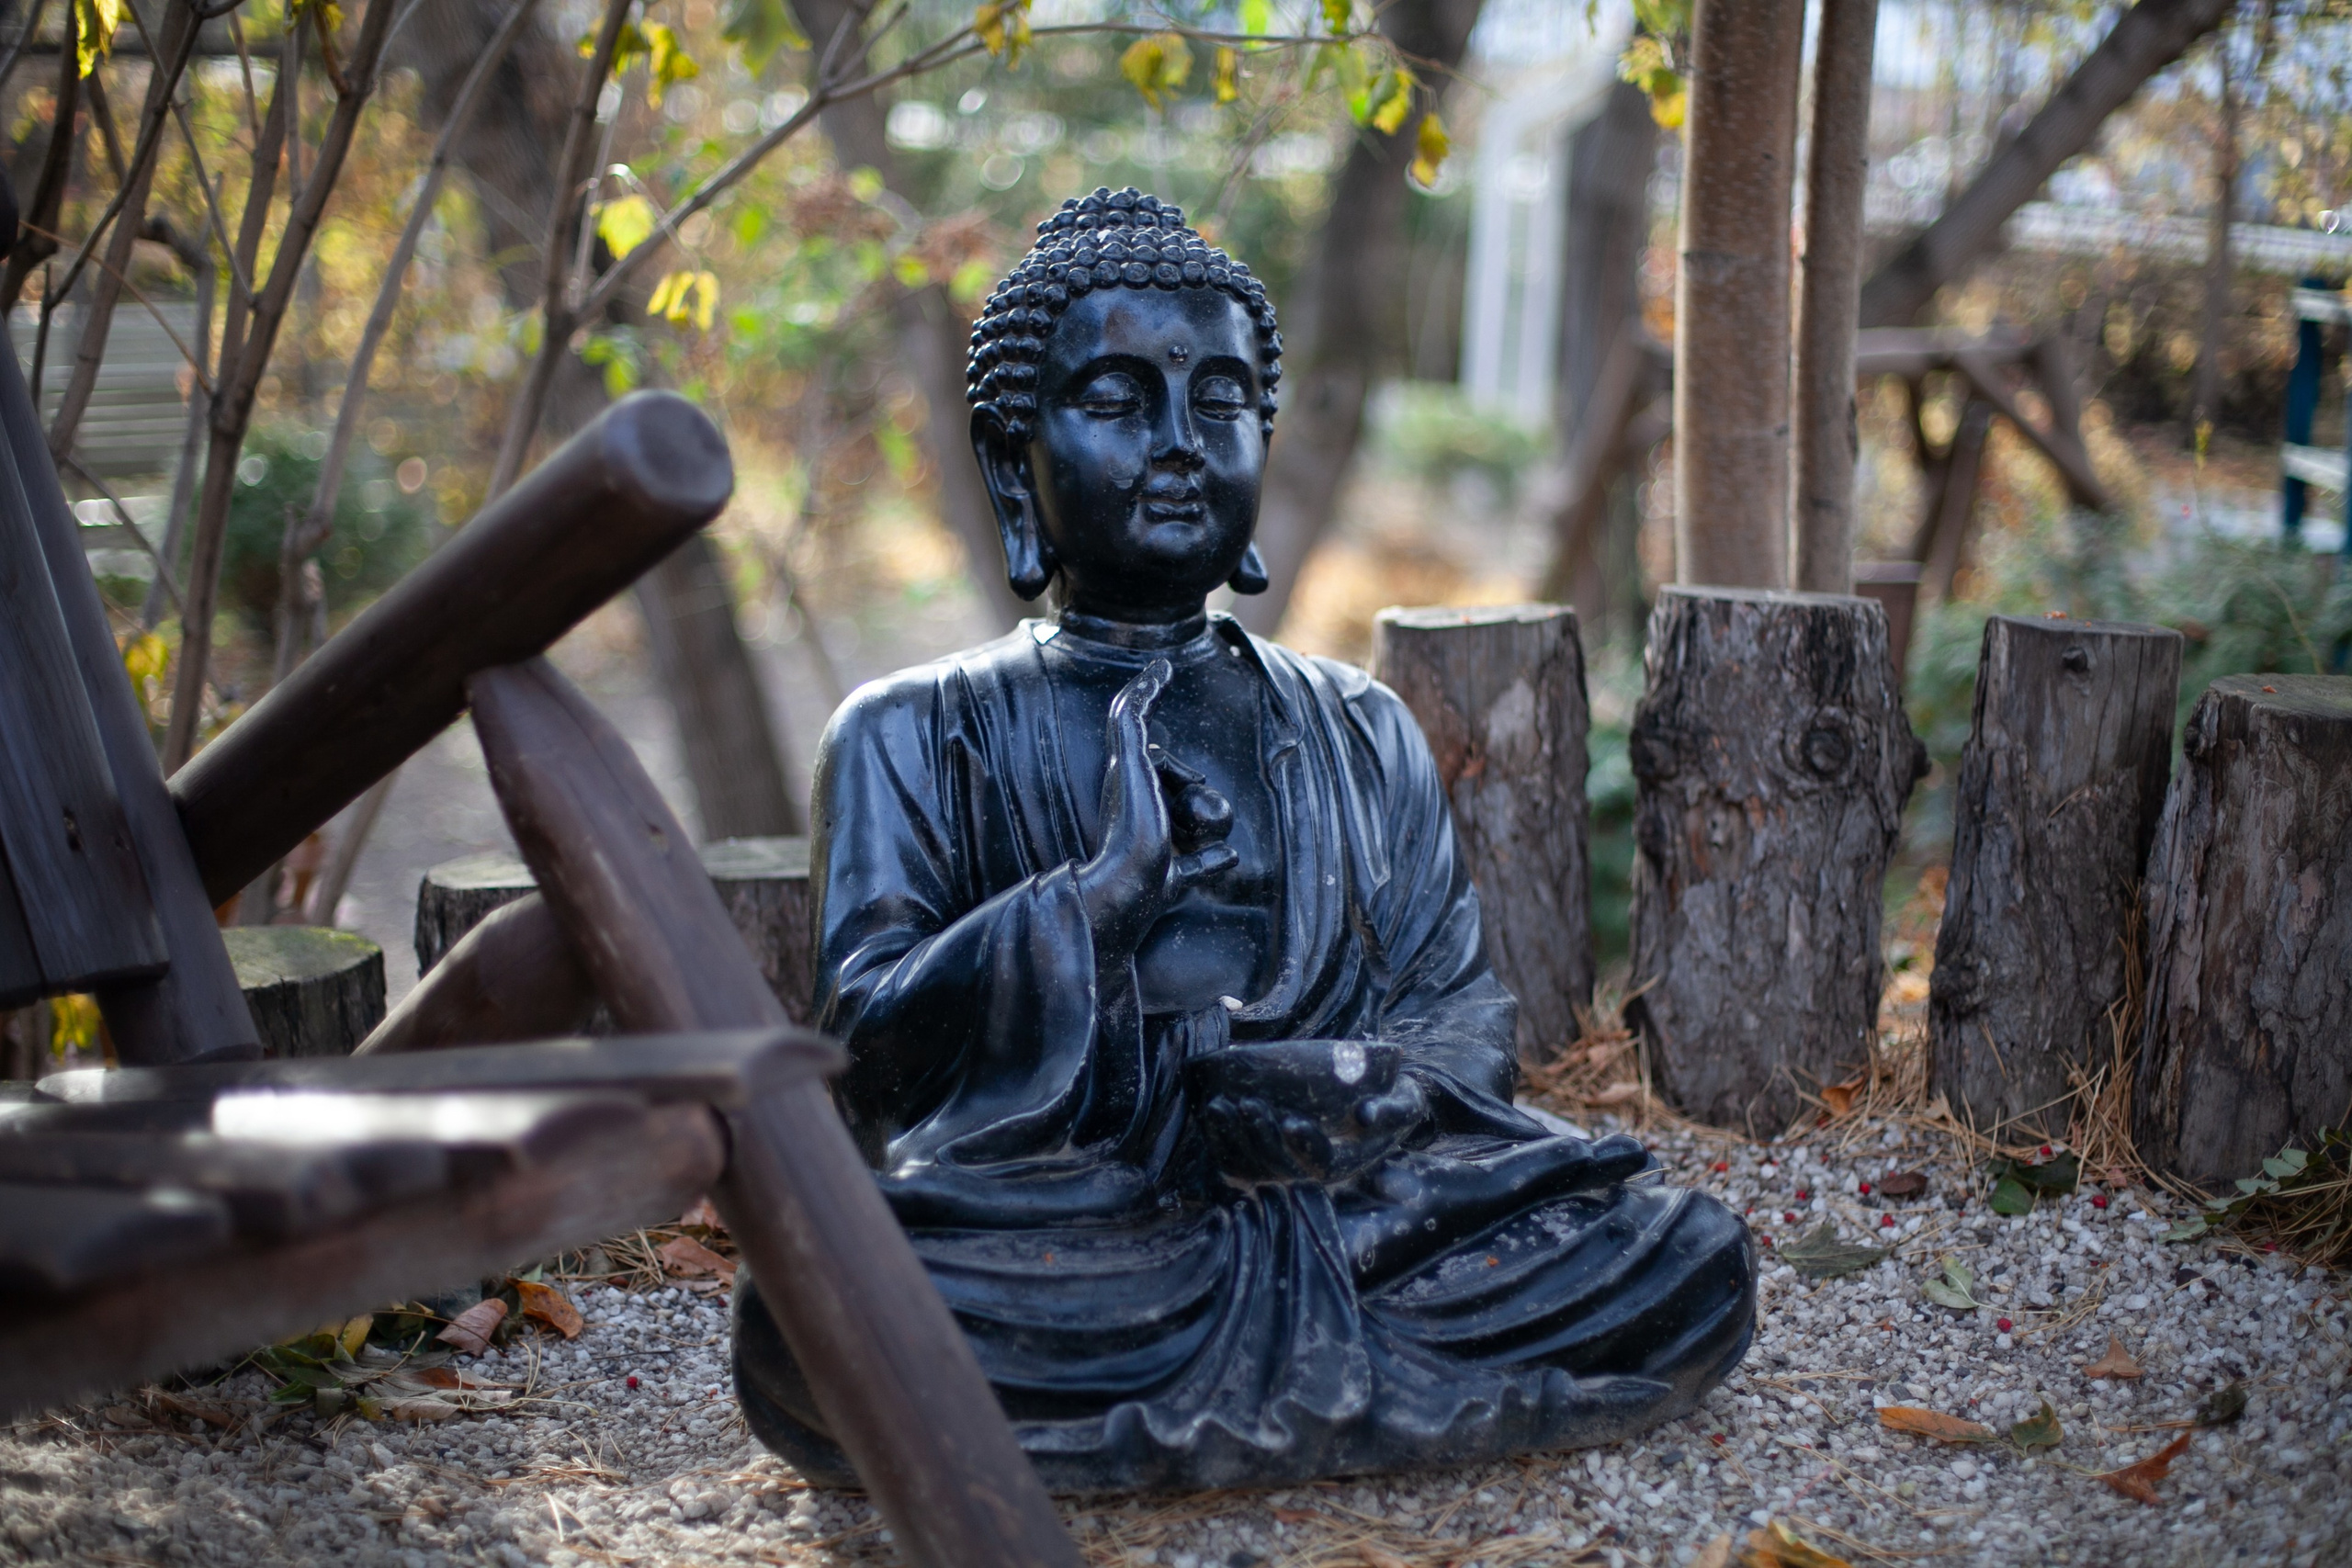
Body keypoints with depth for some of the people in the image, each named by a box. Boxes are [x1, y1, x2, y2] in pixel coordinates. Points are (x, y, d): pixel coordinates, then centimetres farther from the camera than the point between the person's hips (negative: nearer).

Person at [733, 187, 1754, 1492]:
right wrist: (1106, 883, -12)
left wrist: (1373, 1085, -9)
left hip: (1342, 1214, 3)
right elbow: (867, 1040, 0)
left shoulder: (1359, 734, 22)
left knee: (1692, 1266, -20)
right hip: (1044, 1223, -3)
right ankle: (1354, 1378, -17)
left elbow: (1466, 1010, 15)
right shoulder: (912, 736, 12)